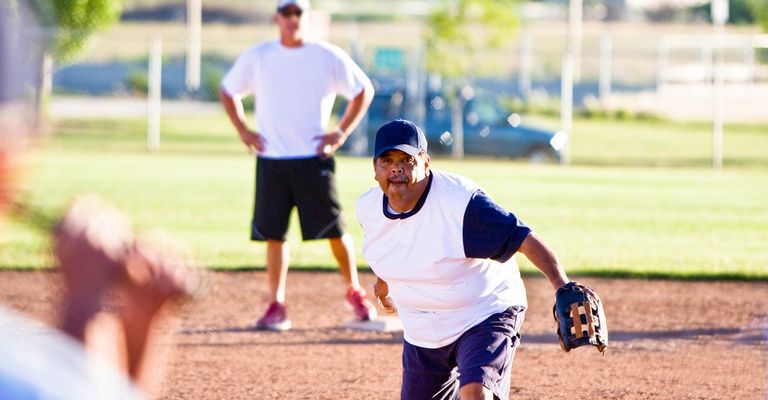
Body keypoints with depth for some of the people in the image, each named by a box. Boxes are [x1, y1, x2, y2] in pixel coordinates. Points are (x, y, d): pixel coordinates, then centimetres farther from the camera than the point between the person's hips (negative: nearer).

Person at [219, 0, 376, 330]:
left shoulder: (328, 57, 1)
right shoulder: (257, 58, 5)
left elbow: (364, 90, 9)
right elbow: (228, 90, 18)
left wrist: (341, 132, 0)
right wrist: (242, 130, 5)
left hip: (314, 158, -1)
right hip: (271, 160, 2)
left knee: (334, 230, -1)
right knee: (273, 233, -1)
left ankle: (355, 292, 18)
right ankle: (276, 306, 4)